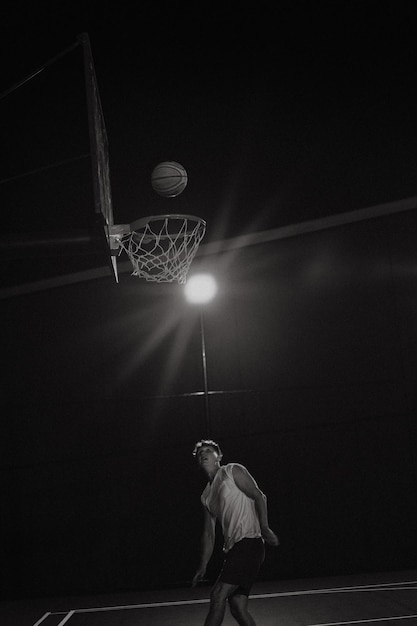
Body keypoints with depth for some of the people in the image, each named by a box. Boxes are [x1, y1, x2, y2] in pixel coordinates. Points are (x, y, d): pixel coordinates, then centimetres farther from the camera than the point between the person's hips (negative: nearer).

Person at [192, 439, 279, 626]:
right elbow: (208, 534, 22)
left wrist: (264, 527, -20)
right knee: (237, 607, 0)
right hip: (233, 549, 7)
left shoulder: (233, 471, 2)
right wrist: (202, 567, 17)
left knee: (218, 595, -15)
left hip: (249, 542, -7)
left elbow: (259, 497, -7)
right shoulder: (206, 496, 22)